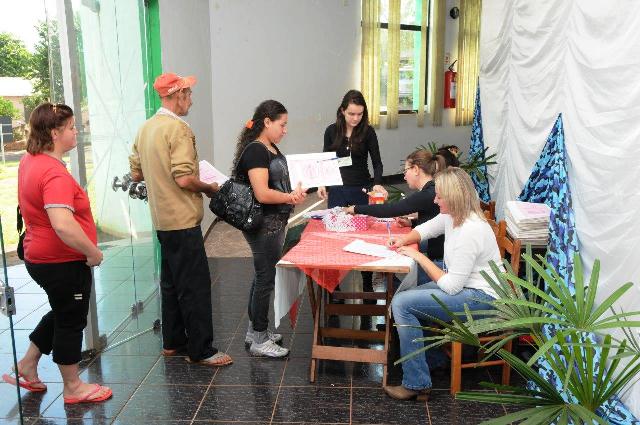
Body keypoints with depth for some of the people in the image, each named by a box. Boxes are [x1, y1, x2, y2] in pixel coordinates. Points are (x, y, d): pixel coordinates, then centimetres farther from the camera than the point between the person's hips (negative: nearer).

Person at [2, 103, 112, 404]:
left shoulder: (30, 161, 5)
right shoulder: (55, 174, -27)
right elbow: (63, 225, -38)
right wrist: (93, 252, -25)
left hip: (39, 255, 9)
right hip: (64, 262, -9)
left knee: (63, 313, 27)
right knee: (71, 321, 8)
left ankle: (26, 367, 37)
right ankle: (73, 388, 26)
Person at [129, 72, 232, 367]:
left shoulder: (146, 128, 10)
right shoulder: (178, 128, -17)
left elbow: (136, 174, 14)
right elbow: (185, 179, -23)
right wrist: (210, 188, -7)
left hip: (162, 219, 9)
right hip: (183, 220, -9)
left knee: (171, 282, 17)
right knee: (195, 286, -2)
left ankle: (172, 342, 28)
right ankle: (200, 350, 5)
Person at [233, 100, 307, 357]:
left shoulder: (271, 149, 11)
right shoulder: (255, 150, -18)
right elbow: (262, 194, -25)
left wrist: (293, 195, 2)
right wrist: (291, 197, -11)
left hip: (274, 223, 10)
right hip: (263, 225, -10)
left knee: (262, 276, 18)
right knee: (266, 278, 0)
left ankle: (254, 330, 32)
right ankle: (259, 341, 13)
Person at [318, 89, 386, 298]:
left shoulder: (368, 132, -5)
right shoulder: (332, 131, -1)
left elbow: (377, 162, -7)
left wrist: (377, 184, -25)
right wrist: (321, 184, -5)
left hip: (361, 190, -1)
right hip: (336, 190, 2)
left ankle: (367, 284, 16)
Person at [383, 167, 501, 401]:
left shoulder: (470, 231, -27)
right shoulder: (452, 216, 1)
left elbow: (450, 286, -24)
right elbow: (426, 228, 22)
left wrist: (419, 256, -15)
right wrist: (405, 239, 1)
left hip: (481, 299, -10)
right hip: (464, 285, 10)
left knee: (402, 303, -18)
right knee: (402, 299, 7)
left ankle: (417, 384, -9)